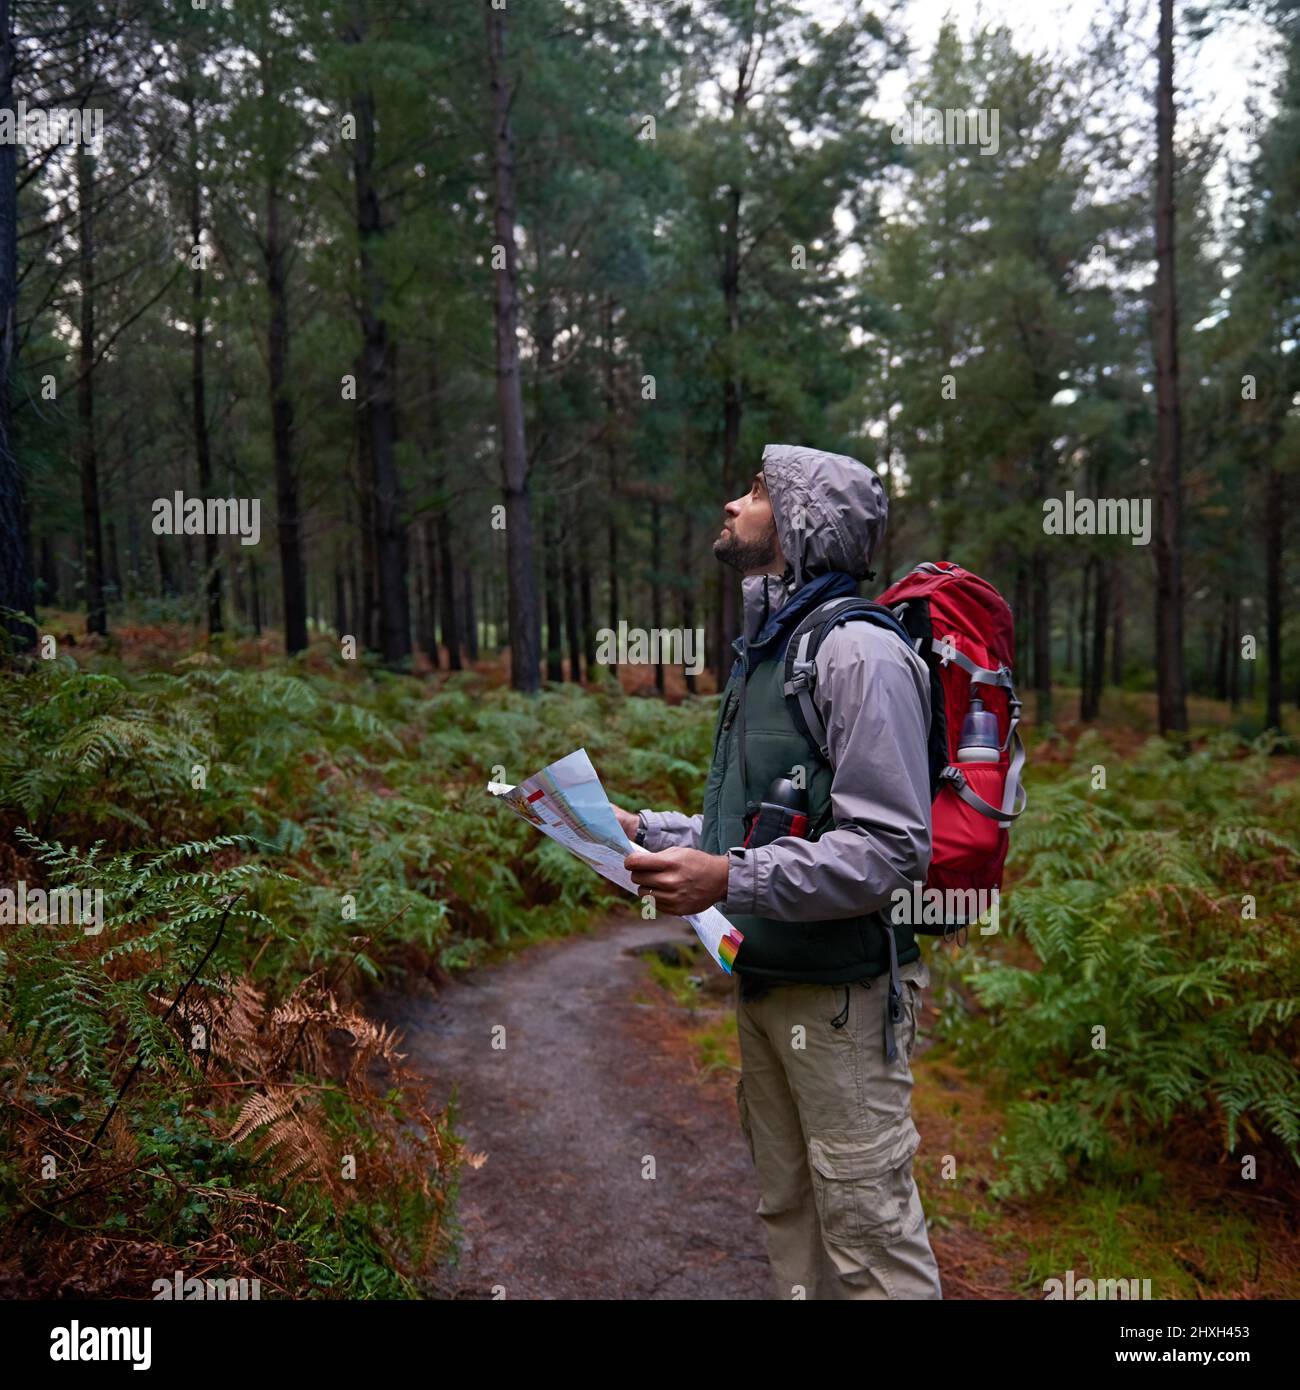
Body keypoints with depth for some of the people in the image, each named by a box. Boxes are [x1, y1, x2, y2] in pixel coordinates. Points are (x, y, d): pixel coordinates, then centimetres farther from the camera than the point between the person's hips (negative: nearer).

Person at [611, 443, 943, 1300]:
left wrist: (730, 881, -28)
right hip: (765, 980, 9)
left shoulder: (859, 652, -17)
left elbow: (890, 848, -22)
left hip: (842, 993, -9)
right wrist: (644, 829, 10)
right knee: (789, 1211, 20)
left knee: (867, 1226, 3)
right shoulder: (765, 649, 13)